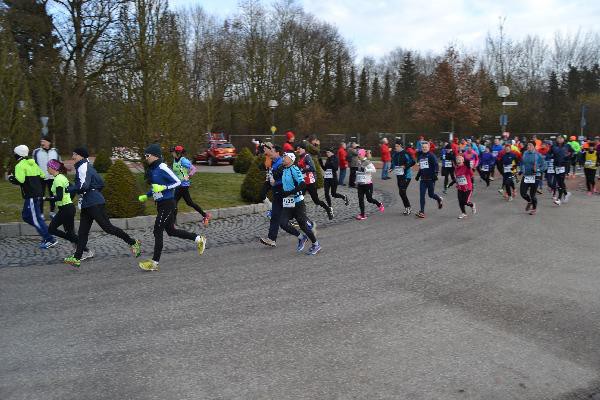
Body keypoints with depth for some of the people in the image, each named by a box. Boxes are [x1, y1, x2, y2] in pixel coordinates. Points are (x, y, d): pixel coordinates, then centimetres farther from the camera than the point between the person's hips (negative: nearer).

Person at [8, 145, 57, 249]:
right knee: (26, 216, 18)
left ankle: (50, 240, -5)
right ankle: (45, 233, 15)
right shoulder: (32, 163, 15)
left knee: (36, 218, -5)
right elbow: (42, 176, 17)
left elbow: (20, 180, -22)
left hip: (30, 196, -9)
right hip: (38, 194, 9)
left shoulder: (20, 165, -11)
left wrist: (11, 178, -5)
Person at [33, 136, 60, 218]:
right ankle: (41, 213, 11)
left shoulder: (55, 151, 4)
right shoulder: (36, 152, -1)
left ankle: (52, 212, 22)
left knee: (53, 195, 10)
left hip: (53, 178, 2)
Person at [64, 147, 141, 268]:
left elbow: (83, 186, -25)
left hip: (94, 204, -10)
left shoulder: (83, 167, -13)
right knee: (82, 232, 8)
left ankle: (133, 242, 0)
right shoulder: (87, 166, 18)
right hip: (87, 205, 10)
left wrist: (69, 189, -13)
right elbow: (100, 183, 23)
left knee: (107, 227, -7)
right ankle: (77, 258, 10)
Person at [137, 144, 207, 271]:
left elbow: (178, 182, -16)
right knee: (171, 231, 16)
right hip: (161, 204, 10)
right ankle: (198, 239, 28)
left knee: (157, 232, -4)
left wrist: (163, 187, -26)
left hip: (167, 204, -10)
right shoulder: (152, 169, 10)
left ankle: (154, 263, 5)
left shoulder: (162, 168, -17)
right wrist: (146, 196, 12)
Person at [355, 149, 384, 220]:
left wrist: (365, 169, -29)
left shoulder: (368, 162, -11)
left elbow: (374, 170, -23)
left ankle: (379, 204, 29)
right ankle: (362, 214, 7)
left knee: (369, 199, 0)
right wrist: (357, 183, 22)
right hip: (360, 184, 7)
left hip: (367, 183, -6)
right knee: (360, 199, 2)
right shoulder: (359, 163, 11)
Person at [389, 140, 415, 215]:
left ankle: (408, 208, 3)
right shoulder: (394, 154, 8)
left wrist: (405, 166, -23)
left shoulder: (405, 154, -15)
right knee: (401, 192, 11)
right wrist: (391, 168, 4)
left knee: (402, 192, -11)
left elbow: (413, 162, -16)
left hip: (406, 176, -8)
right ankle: (407, 208, 23)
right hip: (399, 176, 8)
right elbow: (393, 163, 21)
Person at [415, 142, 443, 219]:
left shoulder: (431, 156, -6)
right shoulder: (420, 156, 12)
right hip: (423, 179, 5)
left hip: (430, 178, -5)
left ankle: (439, 199, 39)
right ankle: (422, 212, 0)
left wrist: (435, 173, -28)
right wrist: (418, 176, 22)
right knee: (422, 195, -3)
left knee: (431, 194, 5)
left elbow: (436, 165, -15)